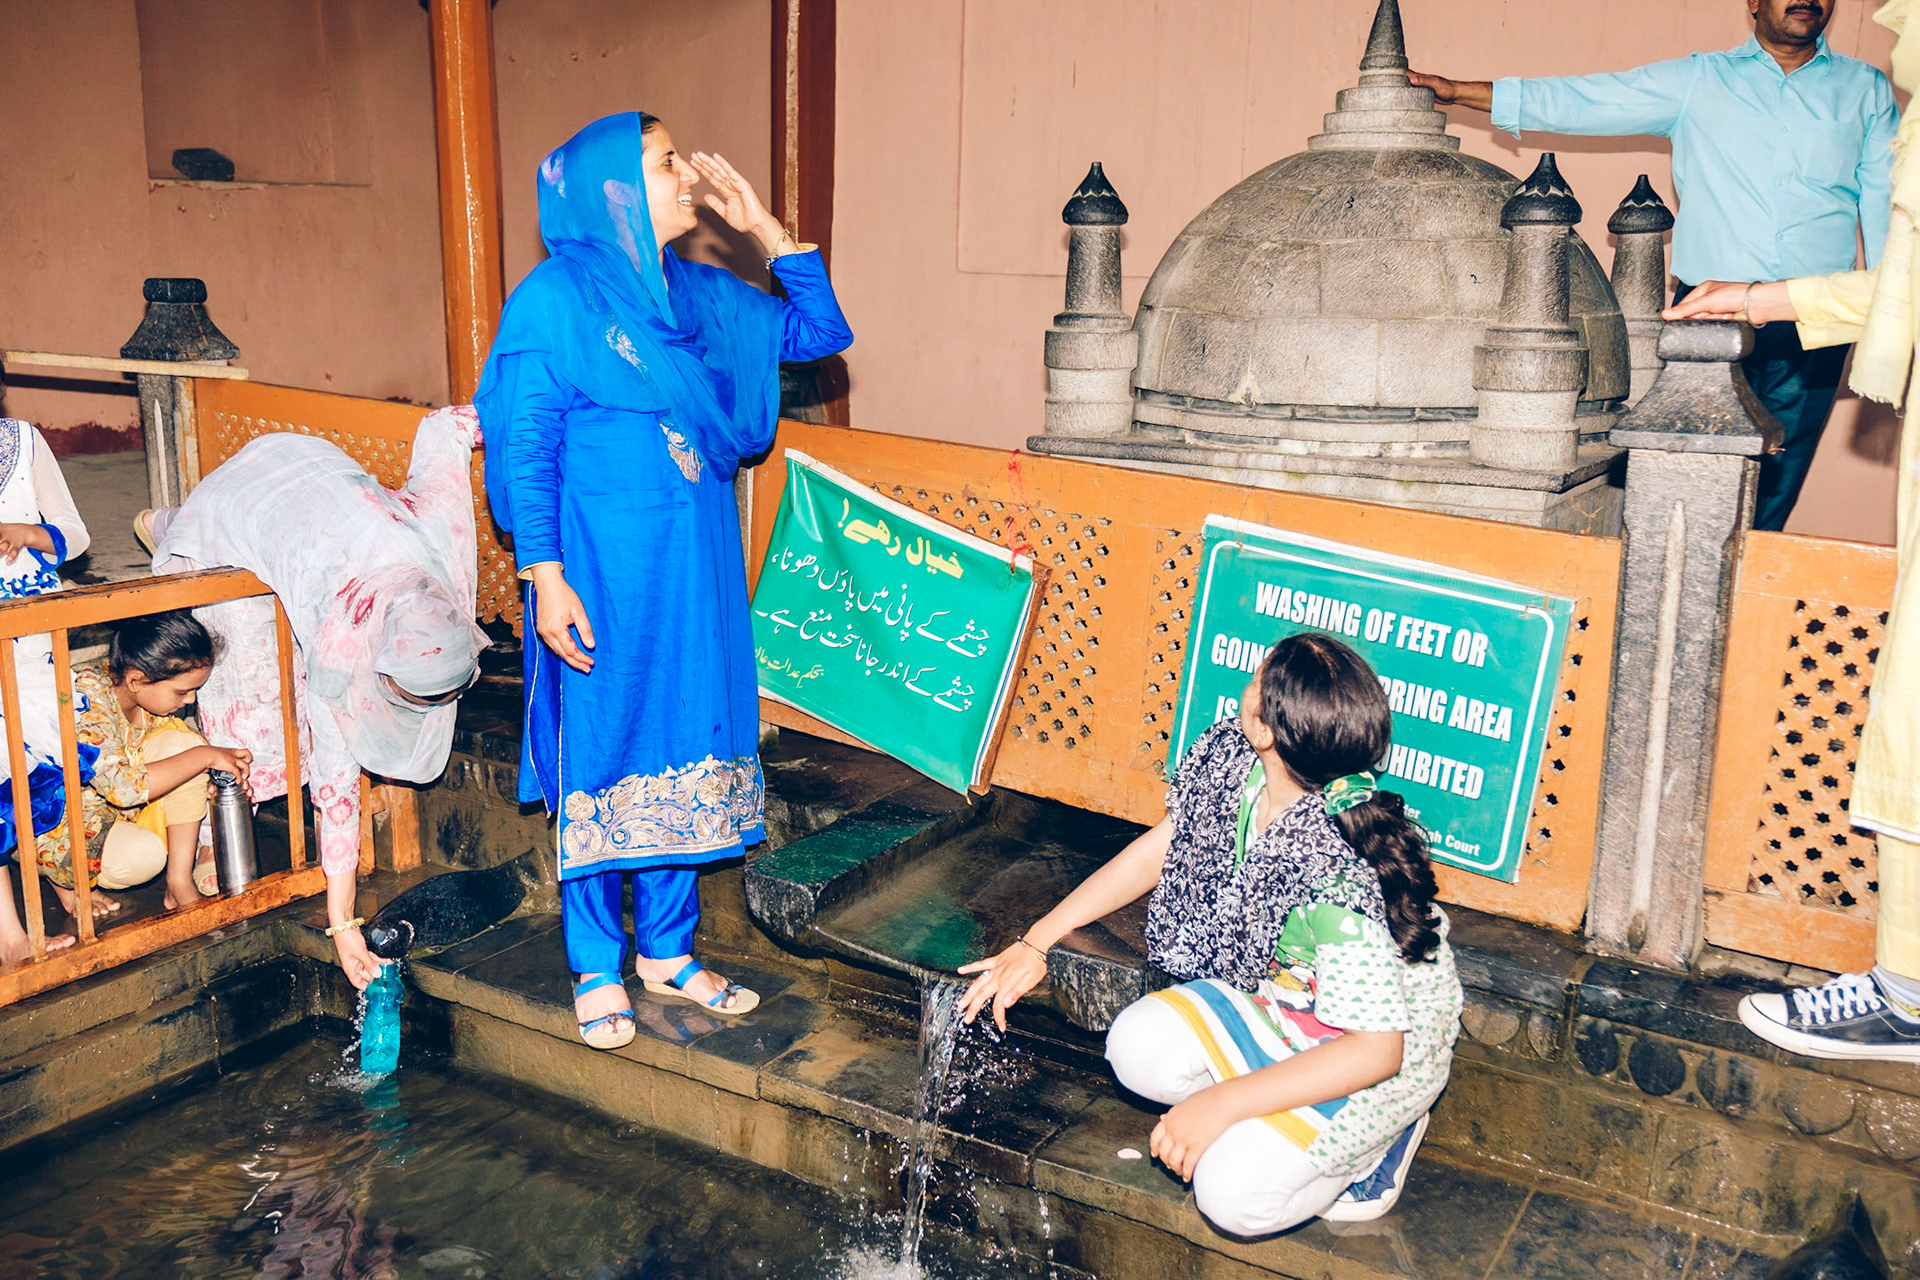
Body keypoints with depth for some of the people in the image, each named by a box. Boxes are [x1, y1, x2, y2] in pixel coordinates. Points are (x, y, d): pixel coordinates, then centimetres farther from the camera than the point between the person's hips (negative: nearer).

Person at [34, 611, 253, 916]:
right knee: (142, 855, -34)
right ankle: (63, 877, 1)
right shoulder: (84, 701, -32)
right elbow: (123, 786, -39)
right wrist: (205, 756, -32)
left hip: (114, 808, 7)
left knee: (182, 742, -17)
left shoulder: (149, 691, -9)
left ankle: (180, 882, -10)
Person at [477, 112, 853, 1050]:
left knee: (686, 748, 12)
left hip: (697, 570, 6)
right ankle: (597, 971, 19)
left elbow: (819, 332, 15)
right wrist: (545, 578, -17)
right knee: (601, 755, 4)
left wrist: (764, 226, 5)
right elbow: (525, 448, -11)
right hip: (602, 575, -6)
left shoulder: (700, 294, 9)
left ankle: (666, 950, 28)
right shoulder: (556, 297, -9)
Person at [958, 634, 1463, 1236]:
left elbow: (1376, 1049, -32)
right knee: (1139, 1048, -17)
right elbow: (1158, 848, 0)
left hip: (1383, 1053, -7)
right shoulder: (1228, 757, -17)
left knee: (1235, 1195, -20)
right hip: (1270, 991, 7)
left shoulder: (1341, 878, -38)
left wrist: (1220, 1103, -31)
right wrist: (1036, 942, -2)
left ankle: (1382, 1136, 7)